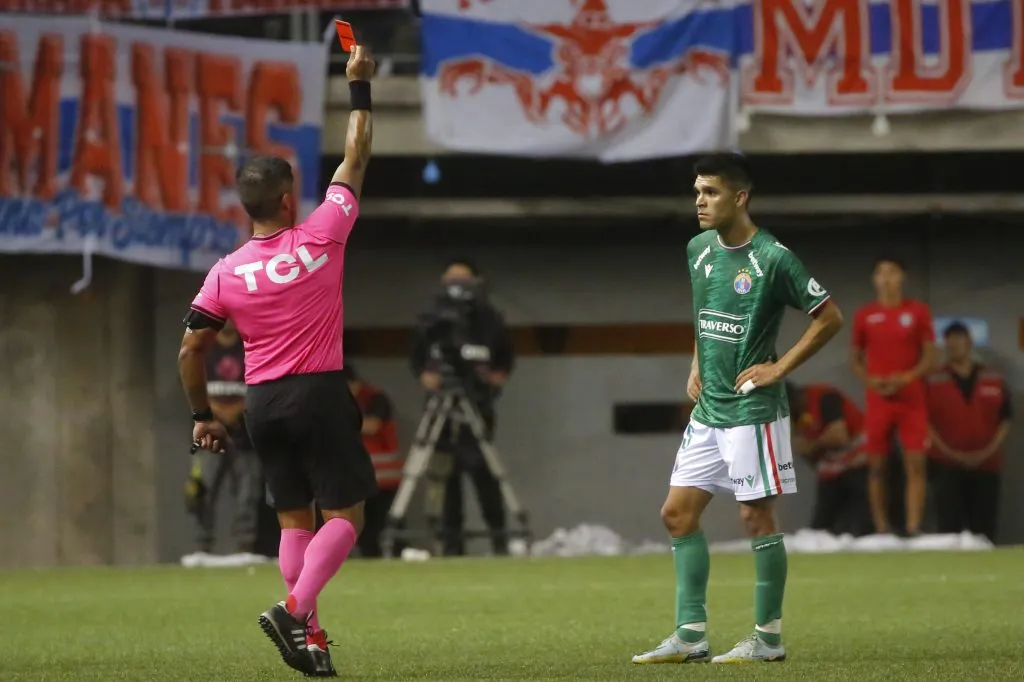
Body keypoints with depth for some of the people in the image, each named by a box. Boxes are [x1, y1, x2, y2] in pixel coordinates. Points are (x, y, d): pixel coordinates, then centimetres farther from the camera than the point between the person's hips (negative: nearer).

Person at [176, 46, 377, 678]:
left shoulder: (225, 273, -1)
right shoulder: (320, 238, -8)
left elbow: (190, 352, 3)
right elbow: (356, 158, 2)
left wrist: (203, 415, 16)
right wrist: (360, 86, 12)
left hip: (263, 402, 4)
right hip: (321, 394, -4)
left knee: (295, 518, 12)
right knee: (345, 514, -1)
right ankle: (295, 608, -22)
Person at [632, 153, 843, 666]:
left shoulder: (773, 258, -14)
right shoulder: (698, 250, 8)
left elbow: (829, 318, -10)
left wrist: (779, 368, -12)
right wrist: (697, 365, 14)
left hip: (752, 411, -8)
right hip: (707, 410, 8)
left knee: (757, 518, -2)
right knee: (678, 513, 5)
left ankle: (768, 637, 7)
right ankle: (691, 636, 9)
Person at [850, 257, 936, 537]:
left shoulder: (918, 311, 2)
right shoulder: (864, 315, 6)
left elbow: (930, 355, 2)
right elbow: (855, 358, 11)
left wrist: (907, 378, -14)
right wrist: (869, 381, -9)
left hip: (912, 398, -1)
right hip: (878, 398, 1)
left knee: (916, 463, -8)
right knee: (877, 466, 2)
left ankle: (914, 530, -11)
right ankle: (881, 531, 7)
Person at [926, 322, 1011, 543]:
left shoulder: (994, 381, 8)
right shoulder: (934, 382, 4)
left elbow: (1005, 421, 8)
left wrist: (989, 451, -6)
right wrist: (948, 451, -12)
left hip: (986, 465, 2)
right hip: (948, 465, -2)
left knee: (984, 530, 1)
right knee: (950, 527, -10)